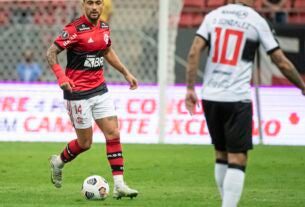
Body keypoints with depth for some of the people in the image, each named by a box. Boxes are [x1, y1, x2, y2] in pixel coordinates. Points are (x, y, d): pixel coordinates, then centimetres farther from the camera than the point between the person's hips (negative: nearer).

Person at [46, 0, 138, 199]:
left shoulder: (104, 27, 5)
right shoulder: (74, 29, -16)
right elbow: (51, 52, -16)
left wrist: (126, 73, 22)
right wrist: (61, 76, -31)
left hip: (100, 89, 6)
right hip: (78, 92, -6)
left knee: (113, 134, -4)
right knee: (85, 143, 2)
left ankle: (119, 185, -3)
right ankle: (59, 162, 31)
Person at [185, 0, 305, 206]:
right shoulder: (257, 21, -2)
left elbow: (194, 52, -1)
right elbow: (281, 62, 1)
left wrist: (190, 89, 1)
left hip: (210, 97, 5)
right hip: (237, 99, -5)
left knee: (221, 155, 18)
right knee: (238, 159, -3)